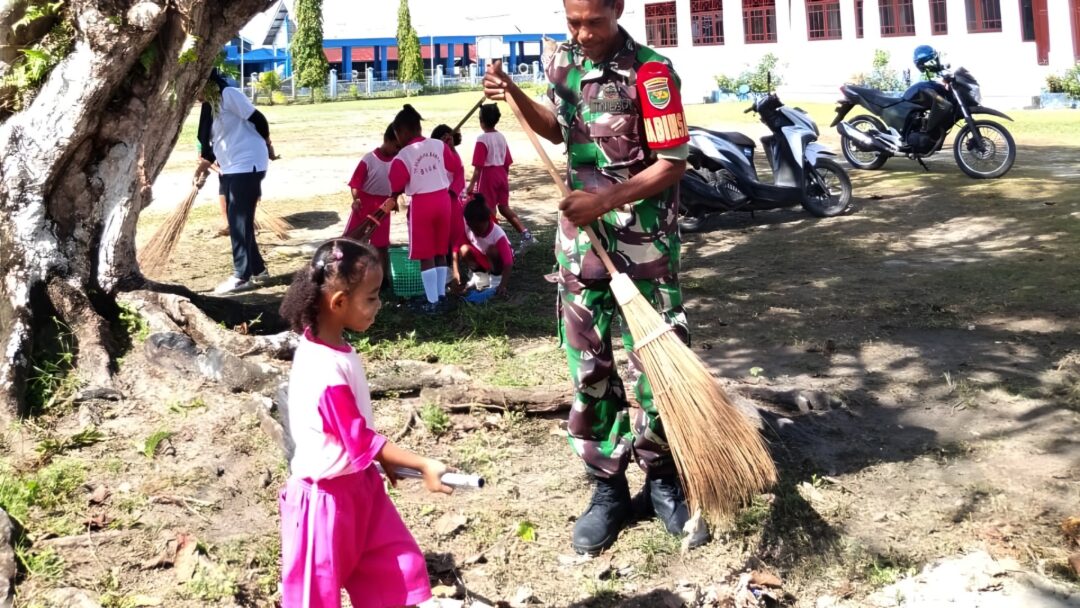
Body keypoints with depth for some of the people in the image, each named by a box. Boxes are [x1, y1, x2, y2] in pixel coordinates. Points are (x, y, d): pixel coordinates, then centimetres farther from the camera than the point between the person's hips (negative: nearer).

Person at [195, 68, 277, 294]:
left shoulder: (229, 94, -15)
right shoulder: (208, 105, 12)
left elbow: (257, 119, -14)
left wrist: (266, 146, -3)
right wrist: (205, 163, 12)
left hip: (248, 165, -9)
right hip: (229, 168, 9)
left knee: (239, 221, -7)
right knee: (237, 221, 11)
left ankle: (242, 276, -2)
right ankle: (257, 269, 21)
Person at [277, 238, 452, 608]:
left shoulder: (330, 347, -2)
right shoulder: (326, 371, -31)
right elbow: (360, 440, -25)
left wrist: (384, 459, 15)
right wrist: (422, 466, -21)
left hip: (357, 483, 9)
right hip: (328, 493, -9)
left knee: (397, 566, 15)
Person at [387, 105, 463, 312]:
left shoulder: (404, 155, -13)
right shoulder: (439, 145, -2)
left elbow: (396, 187, -9)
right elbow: (455, 167, 10)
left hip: (421, 203, -5)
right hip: (443, 199, 5)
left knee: (426, 255, 3)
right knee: (440, 252, 14)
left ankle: (433, 301, 3)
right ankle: (441, 296, 19)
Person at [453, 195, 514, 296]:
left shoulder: (497, 234, -34)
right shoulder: (466, 228, -24)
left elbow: (508, 262, -38)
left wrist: (502, 285, -48)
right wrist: (456, 272, -33)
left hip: (496, 260, -4)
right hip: (482, 259, 4)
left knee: (492, 249, -35)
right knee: (464, 250, -25)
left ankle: (496, 278, -12)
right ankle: (480, 275, -2)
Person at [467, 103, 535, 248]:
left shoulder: (482, 139, -14)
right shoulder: (502, 137, 5)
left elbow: (478, 166, -18)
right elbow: (507, 163, 10)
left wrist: (472, 184, -13)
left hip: (488, 176, -7)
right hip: (502, 175, 7)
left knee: (489, 210, 3)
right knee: (504, 207, 15)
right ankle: (525, 233, 7)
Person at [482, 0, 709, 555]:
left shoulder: (649, 71, -15)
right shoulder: (563, 61, 4)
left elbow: (673, 163, -15)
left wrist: (606, 200, -23)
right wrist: (514, 96, 6)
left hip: (643, 239, -5)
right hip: (580, 235, 5)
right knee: (589, 367, 9)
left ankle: (662, 481, 21)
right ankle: (608, 488, 21)